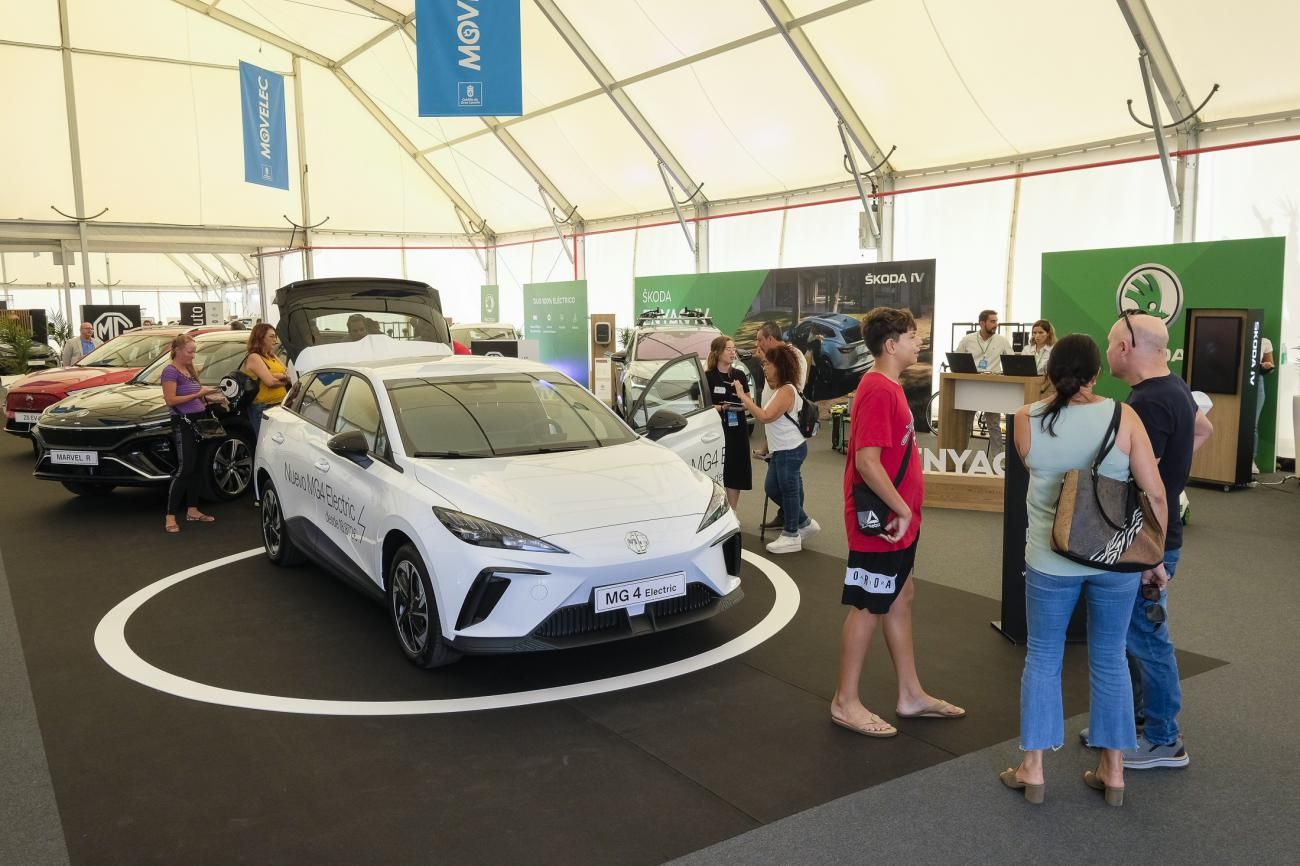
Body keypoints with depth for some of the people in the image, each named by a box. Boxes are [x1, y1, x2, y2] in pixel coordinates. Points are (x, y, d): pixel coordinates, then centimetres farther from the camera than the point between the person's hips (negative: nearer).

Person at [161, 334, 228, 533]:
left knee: (194, 467, 11)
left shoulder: (190, 370, 15)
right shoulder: (171, 371, -10)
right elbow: (170, 400, -18)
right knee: (184, 469, -10)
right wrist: (198, 394, -19)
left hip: (197, 421, 8)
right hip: (182, 423, -8)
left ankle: (192, 511, 18)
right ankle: (170, 517, -7)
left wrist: (210, 398, 4)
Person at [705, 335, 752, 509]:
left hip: (738, 428, 4)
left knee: (736, 471, 4)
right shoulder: (708, 376, -3)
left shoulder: (740, 375, 10)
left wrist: (742, 405, -7)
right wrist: (721, 407, -20)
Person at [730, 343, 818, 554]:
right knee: (772, 488, 16)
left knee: (788, 489, 1)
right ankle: (804, 523, 29)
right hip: (779, 449, 10)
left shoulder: (786, 390, -19)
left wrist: (743, 396, -26)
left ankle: (791, 535, 14)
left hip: (790, 450, -10)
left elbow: (765, 417, -28)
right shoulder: (777, 389, 12)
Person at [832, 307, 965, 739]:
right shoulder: (878, 391, -20)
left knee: (900, 598, 16)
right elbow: (867, 462, -27)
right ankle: (846, 703, 14)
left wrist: (905, 509, 16)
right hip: (882, 523, -10)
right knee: (868, 608, 1)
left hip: (899, 520, 10)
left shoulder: (889, 387, 11)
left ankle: (911, 695, 29)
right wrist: (902, 509, -20)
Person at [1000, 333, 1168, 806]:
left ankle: (1032, 770, 18)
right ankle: (1113, 772, 25)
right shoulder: (1122, 416, -7)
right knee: (1109, 660, 14)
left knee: (1042, 657, 12)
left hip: (1051, 559, 0)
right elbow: (1155, 493, -7)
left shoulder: (1027, 419, -4)